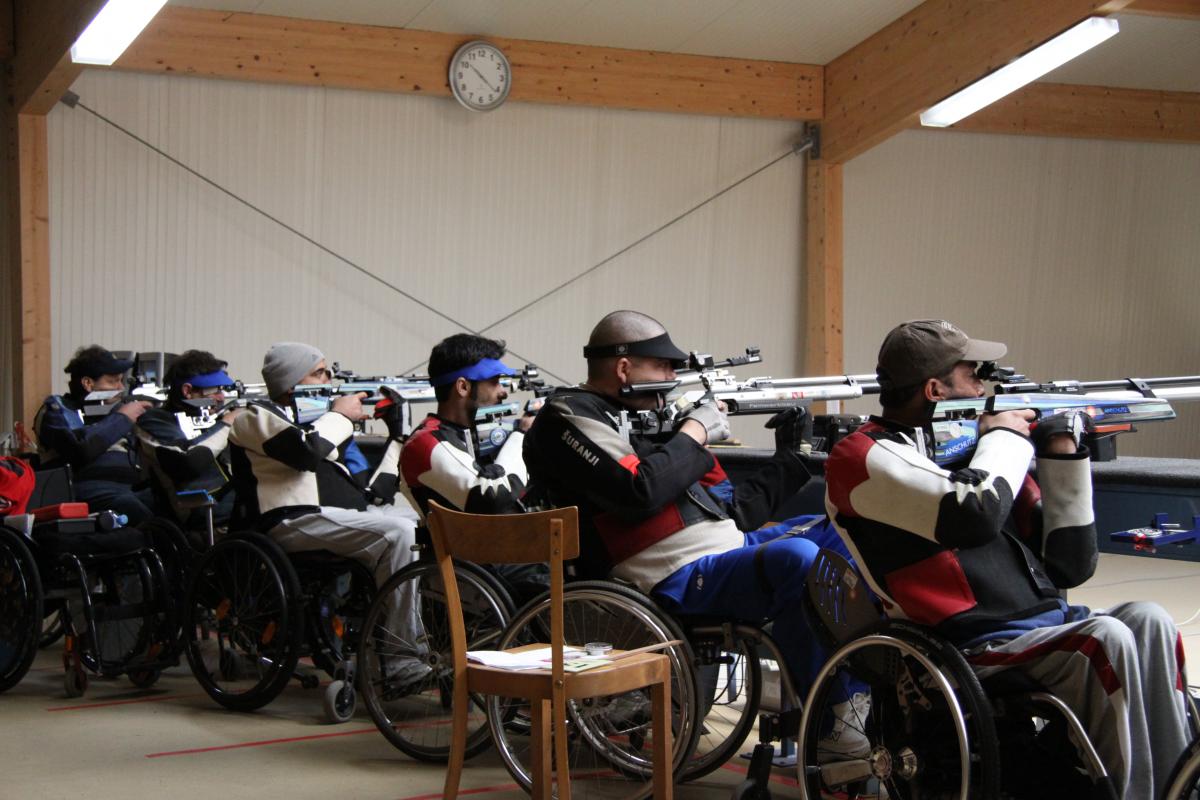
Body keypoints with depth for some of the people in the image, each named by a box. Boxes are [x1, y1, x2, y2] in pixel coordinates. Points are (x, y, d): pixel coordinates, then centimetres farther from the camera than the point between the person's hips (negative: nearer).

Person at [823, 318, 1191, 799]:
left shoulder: (967, 448, 19)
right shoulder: (862, 459, -2)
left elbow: (1070, 567, 19)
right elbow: (974, 515, -23)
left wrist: (1064, 455, 11)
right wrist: (1005, 437, -4)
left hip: (1048, 626, 7)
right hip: (972, 651, -7)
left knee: (1147, 622, -17)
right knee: (1108, 639, -27)